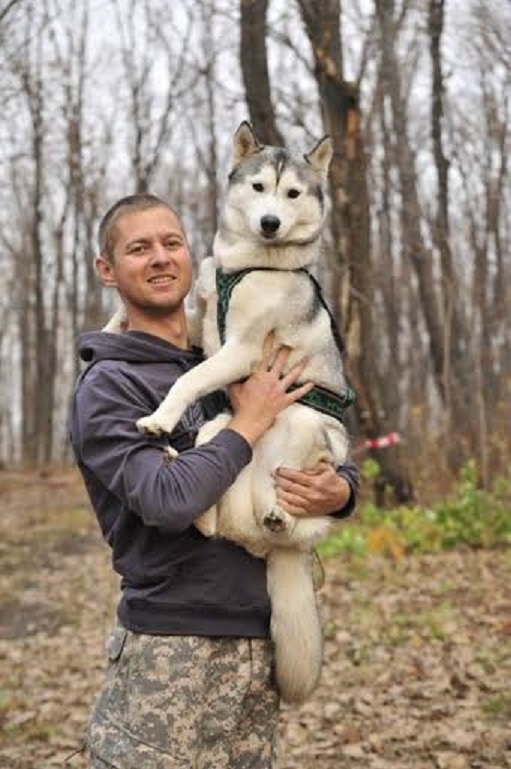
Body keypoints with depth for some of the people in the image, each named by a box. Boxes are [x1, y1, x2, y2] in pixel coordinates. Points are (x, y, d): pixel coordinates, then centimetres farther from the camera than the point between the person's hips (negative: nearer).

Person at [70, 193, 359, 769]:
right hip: (173, 649, -6)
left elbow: (334, 461, 16)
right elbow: (168, 499, -23)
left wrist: (339, 491, -7)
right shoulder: (108, 386, -7)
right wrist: (248, 424, -11)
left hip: (258, 643, 6)